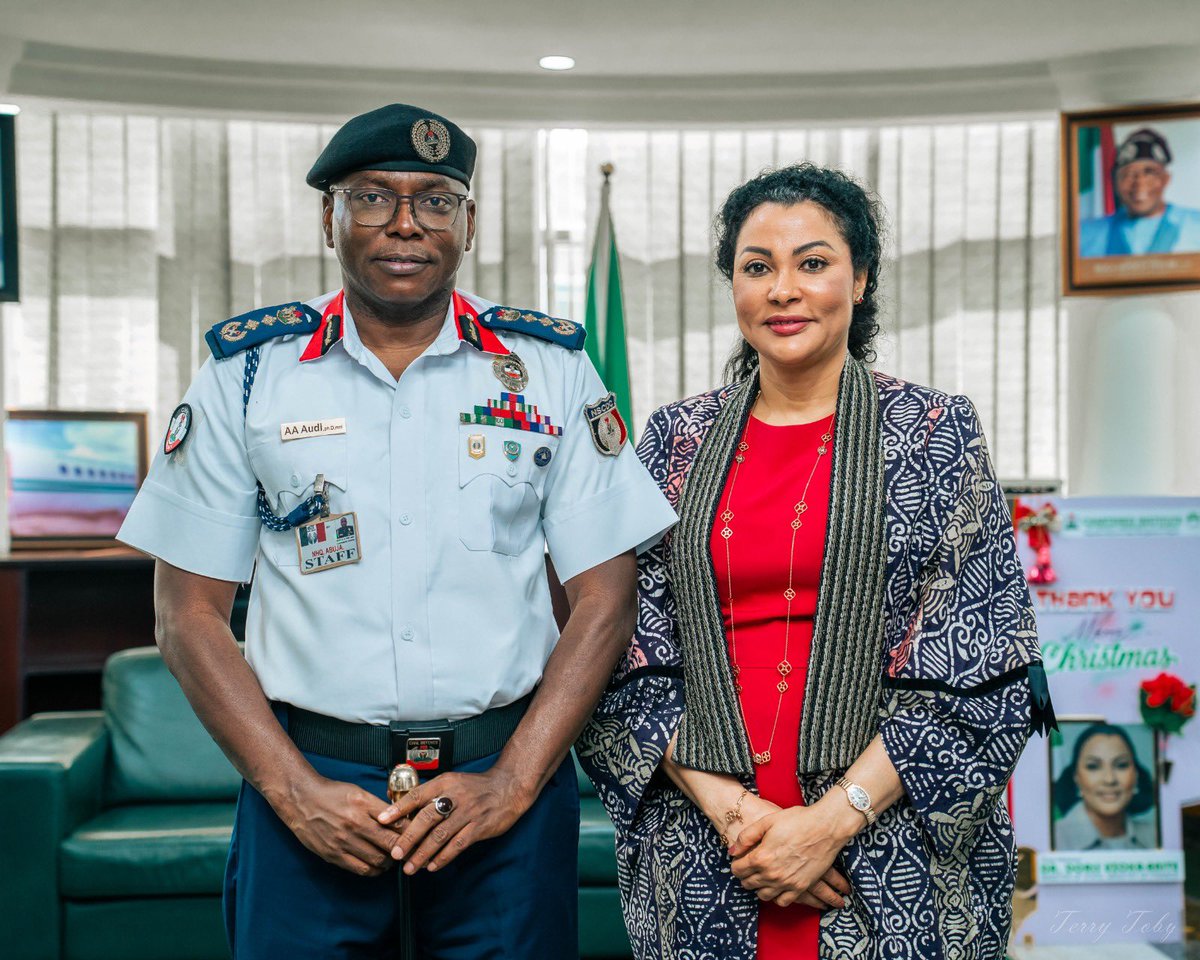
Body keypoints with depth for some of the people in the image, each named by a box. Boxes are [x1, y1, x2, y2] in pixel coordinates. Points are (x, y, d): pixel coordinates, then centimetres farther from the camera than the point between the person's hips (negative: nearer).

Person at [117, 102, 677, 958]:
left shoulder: (550, 368, 2)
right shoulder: (247, 372, 2)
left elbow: (603, 599, 0)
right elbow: (190, 613, 1)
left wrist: (511, 783, -8)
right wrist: (295, 790, -8)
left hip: (508, 770, 0)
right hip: (309, 778, 0)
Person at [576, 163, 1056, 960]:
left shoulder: (936, 434, -2)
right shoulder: (676, 440, 5)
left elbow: (976, 671, -6)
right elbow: (634, 655, 2)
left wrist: (834, 819, -14)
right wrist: (727, 805, -11)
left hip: (895, 863, -2)